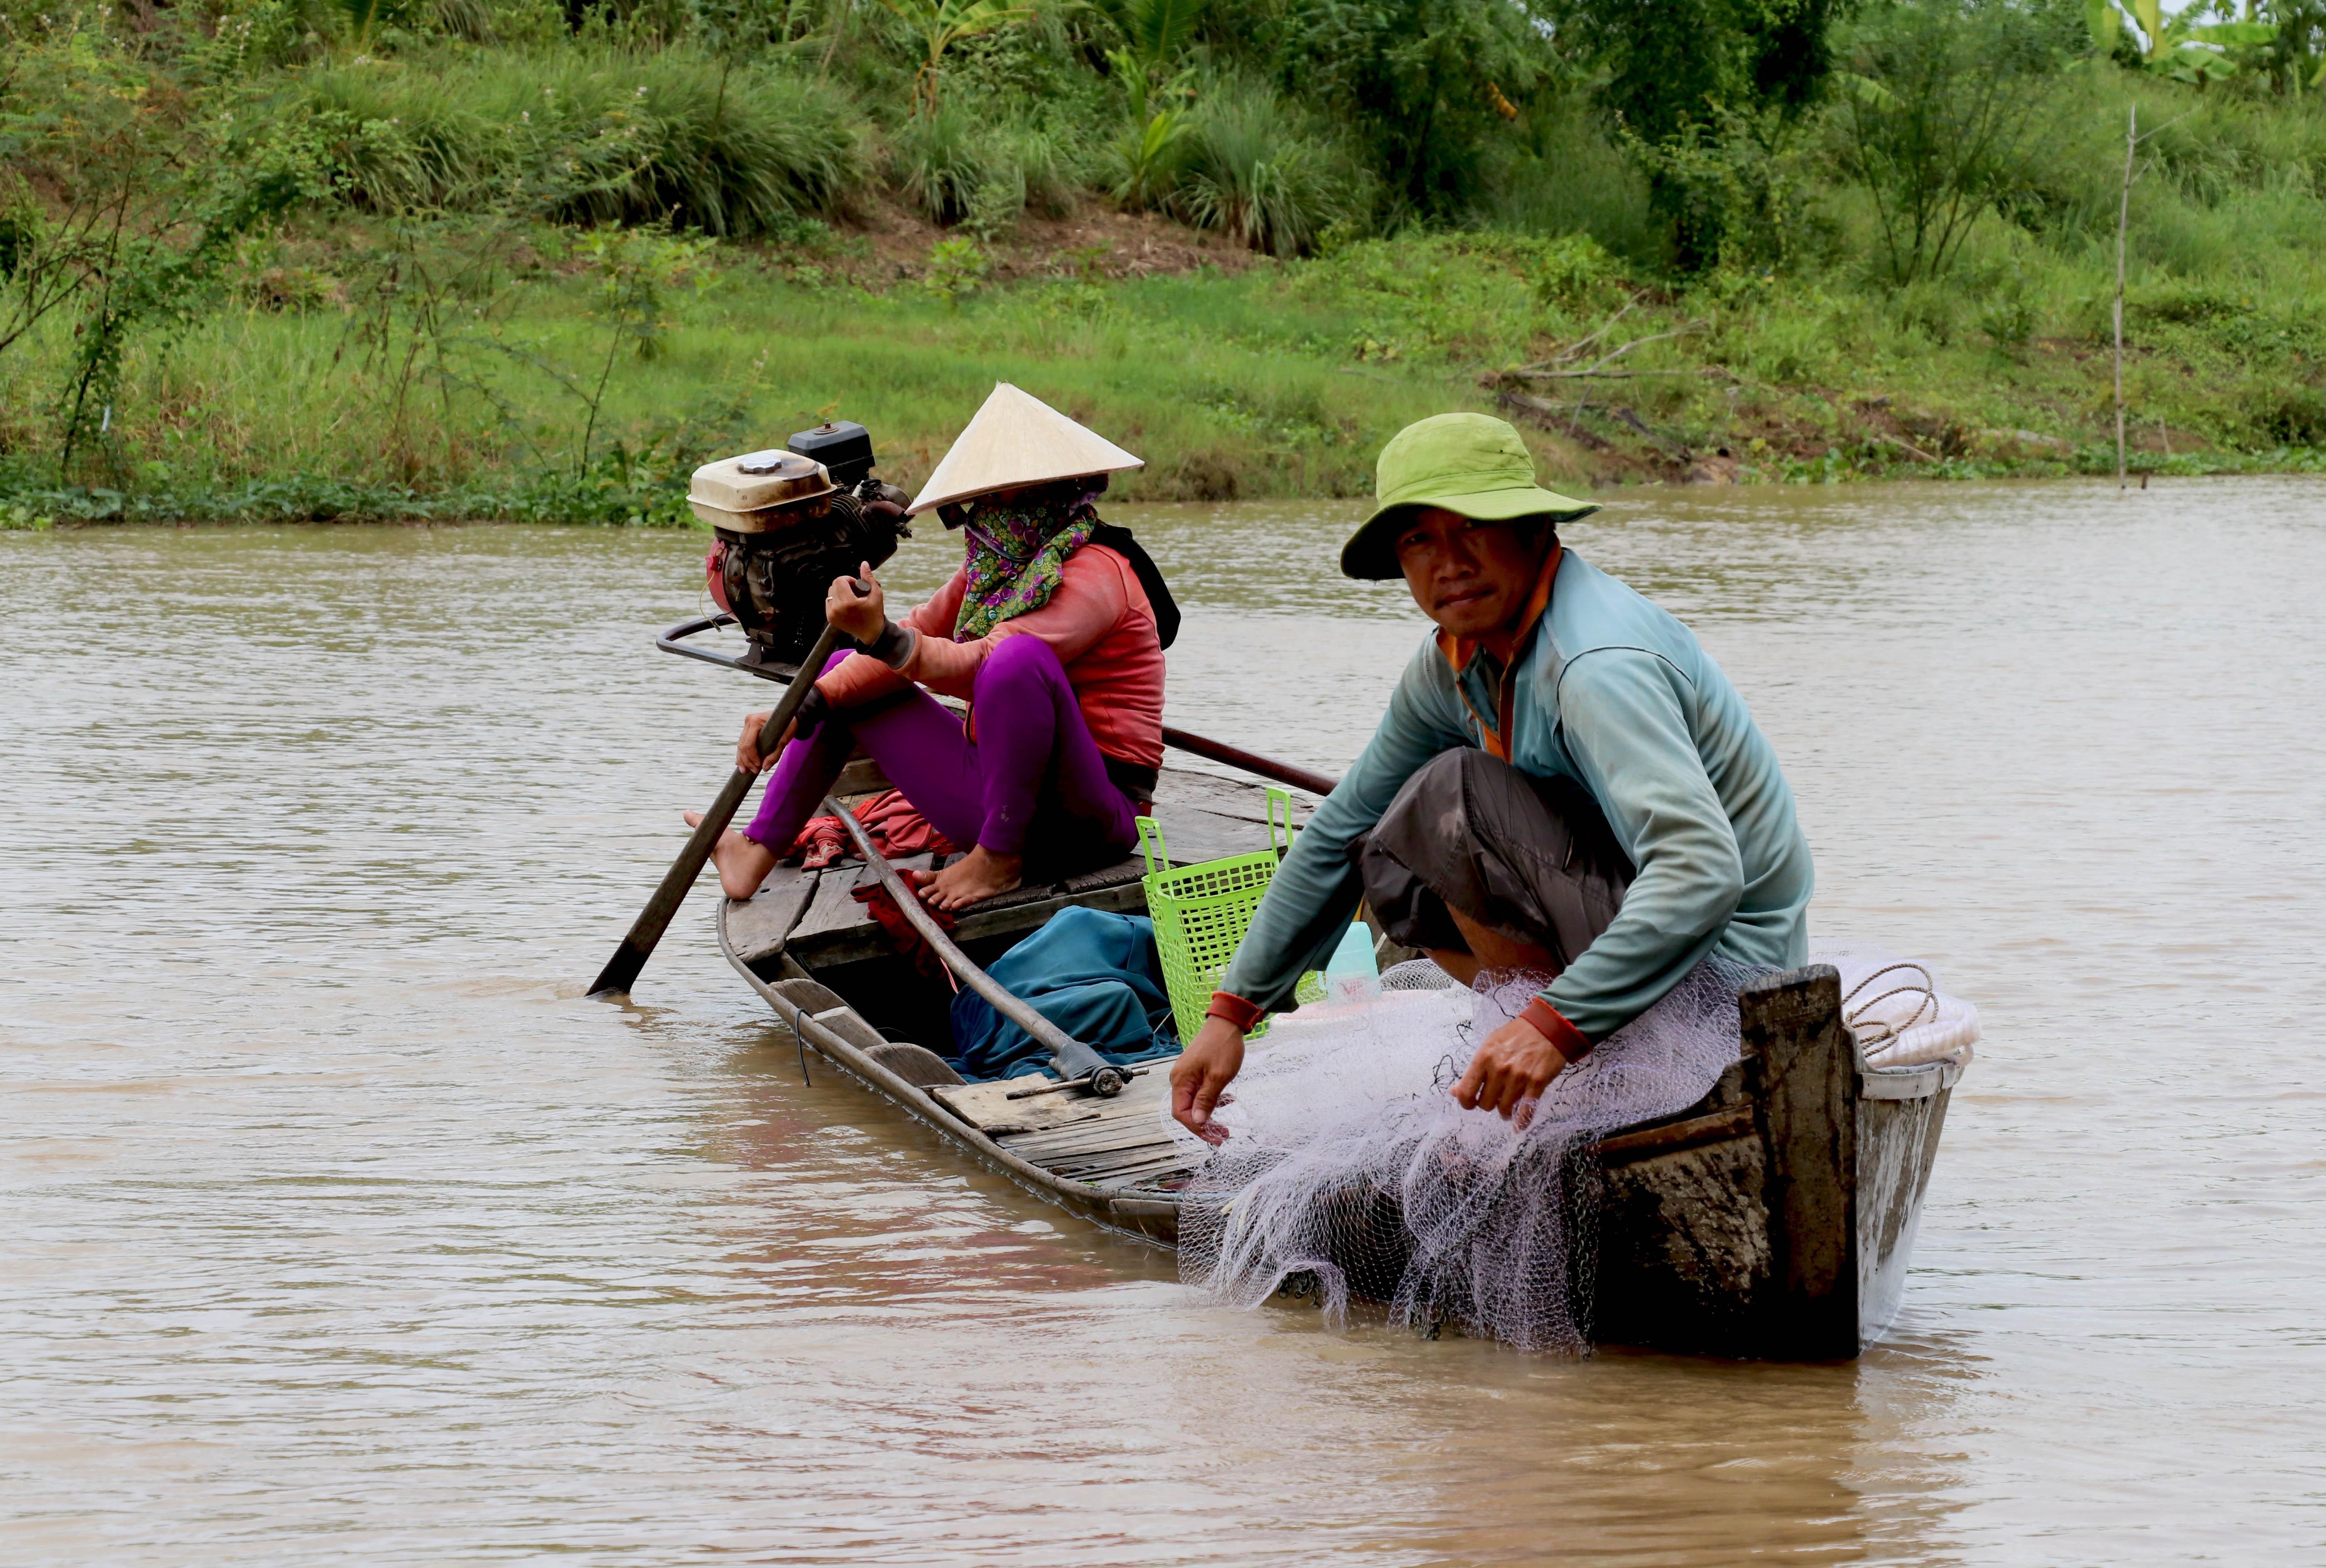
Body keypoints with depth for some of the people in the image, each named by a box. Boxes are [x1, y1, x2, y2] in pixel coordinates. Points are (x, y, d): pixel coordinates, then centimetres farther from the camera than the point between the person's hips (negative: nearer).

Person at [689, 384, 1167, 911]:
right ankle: (759, 852, 8)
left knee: (1018, 655, -36)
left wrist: (884, 637, -41)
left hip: (1082, 822, -9)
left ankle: (1000, 859, -23)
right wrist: (802, 711, -2)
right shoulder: (992, 570, 13)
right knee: (845, 670, 16)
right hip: (996, 797, 9)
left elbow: (980, 664, -29)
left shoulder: (1096, 574, -15)